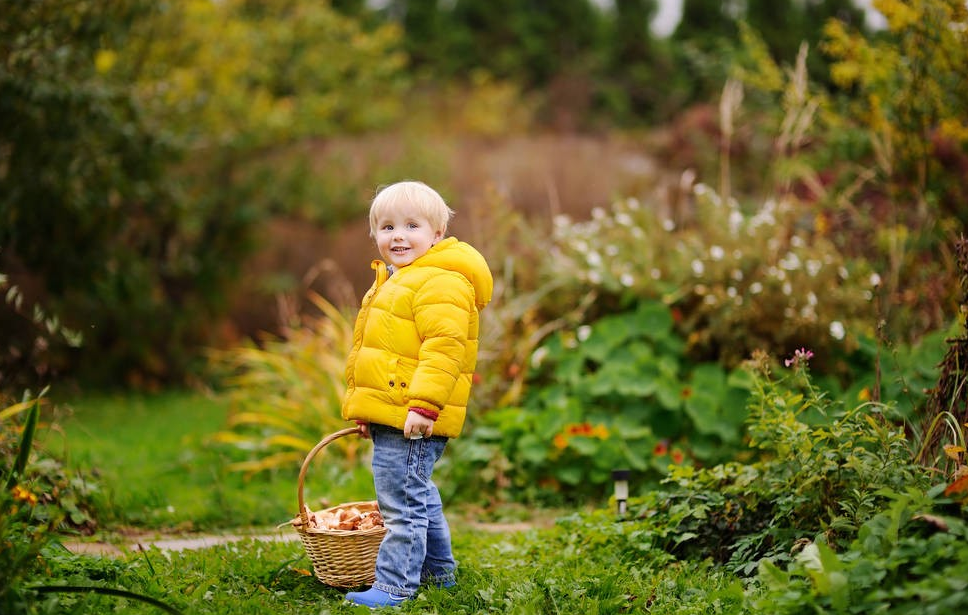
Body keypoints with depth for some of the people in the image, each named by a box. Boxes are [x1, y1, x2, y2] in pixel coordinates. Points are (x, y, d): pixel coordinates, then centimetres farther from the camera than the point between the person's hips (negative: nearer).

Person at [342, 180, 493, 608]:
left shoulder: (441, 283, -16)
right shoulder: (392, 282, 18)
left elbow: (444, 347, -25)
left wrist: (423, 404, -31)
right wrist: (368, 410, 28)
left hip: (413, 421, -11)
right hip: (388, 416, 11)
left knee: (402, 502, -7)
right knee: (418, 497, 21)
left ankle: (395, 585, -1)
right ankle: (438, 572, 34)